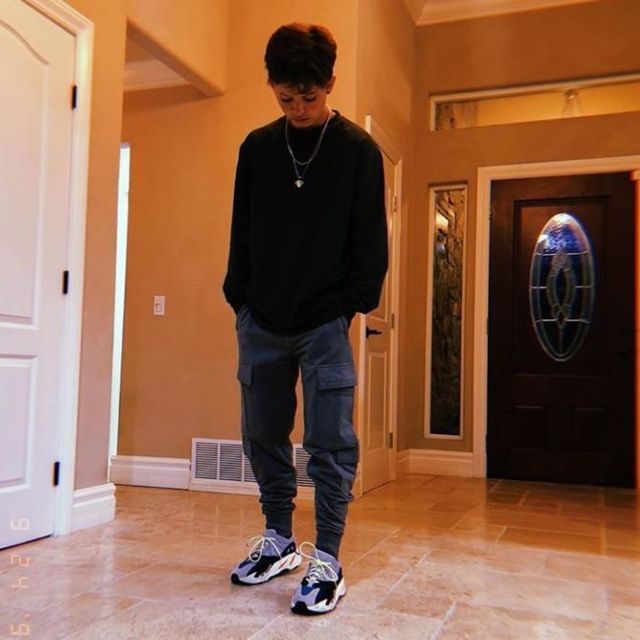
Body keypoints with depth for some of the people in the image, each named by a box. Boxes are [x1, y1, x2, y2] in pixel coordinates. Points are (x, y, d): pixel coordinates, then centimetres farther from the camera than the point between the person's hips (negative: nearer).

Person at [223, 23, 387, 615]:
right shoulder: (257, 147, 8)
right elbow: (241, 231, 11)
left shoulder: (358, 150, -1)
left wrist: (356, 303, -6)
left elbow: (371, 239, 0)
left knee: (330, 444, -2)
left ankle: (327, 562, 9)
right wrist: (241, 298, 5)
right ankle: (279, 542, 28)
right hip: (262, 322, 4)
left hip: (325, 324, -4)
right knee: (263, 435, 11)